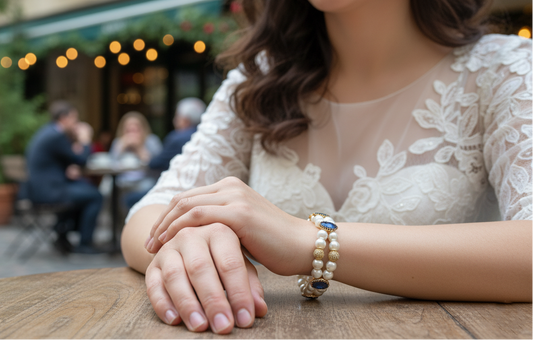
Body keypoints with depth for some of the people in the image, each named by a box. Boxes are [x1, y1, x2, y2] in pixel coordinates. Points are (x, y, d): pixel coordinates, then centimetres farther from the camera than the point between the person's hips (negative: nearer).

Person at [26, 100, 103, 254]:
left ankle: (62, 234, 25)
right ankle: (84, 244, 1)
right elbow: (81, 160, -15)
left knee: (86, 188, 22)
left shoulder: (47, 131, 13)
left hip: (38, 187, 11)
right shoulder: (57, 136, -20)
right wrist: (84, 140, 0)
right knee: (95, 196, -9)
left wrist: (72, 168, -1)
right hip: (47, 191, -11)